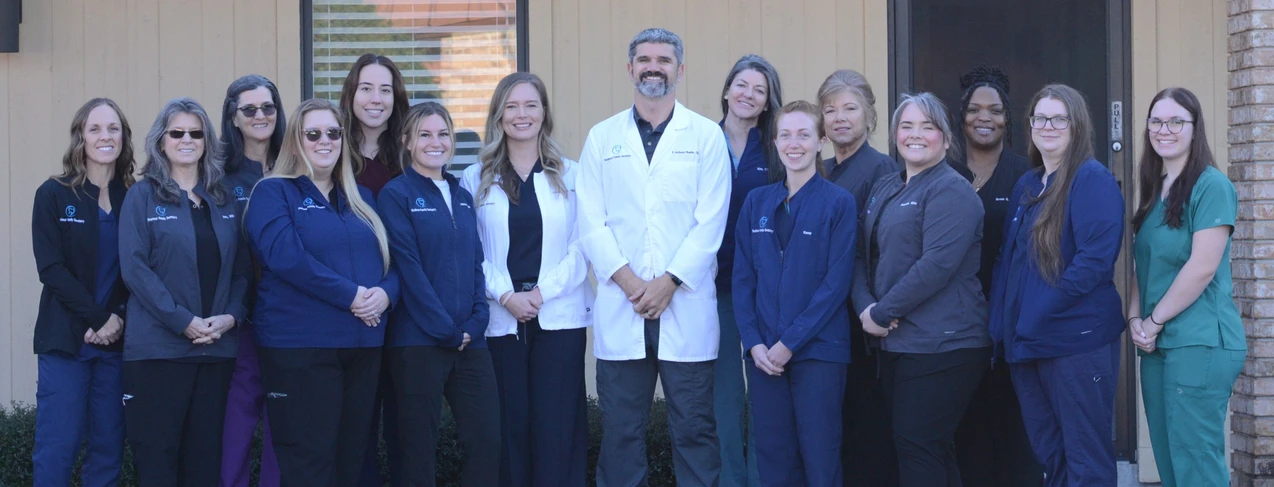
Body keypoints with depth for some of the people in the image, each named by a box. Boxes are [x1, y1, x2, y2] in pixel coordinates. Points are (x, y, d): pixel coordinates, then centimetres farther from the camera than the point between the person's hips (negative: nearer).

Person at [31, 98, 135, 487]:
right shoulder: (54, 195, 0)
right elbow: (51, 268, -7)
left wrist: (119, 318, -12)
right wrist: (95, 318, -14)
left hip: (117, 339, 3)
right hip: (66, 338, -3)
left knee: (108, 448, 4)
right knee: (56, 448, -5)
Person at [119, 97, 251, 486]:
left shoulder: (224, 200, 14)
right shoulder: (143, 196, 1)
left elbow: (242, 268, 12)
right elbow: (134, 267, -8)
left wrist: (231, 315, -7)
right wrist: (183, 321, -16)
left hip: (217, 347, 4)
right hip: (158, 347, -4)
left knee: (206, 455, 7)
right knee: (156, 454, -3)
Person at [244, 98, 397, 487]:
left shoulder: (361, 199, 18)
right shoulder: (274, 192, -1)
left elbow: (392, 258, 13)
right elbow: (285, 255, -16)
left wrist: (385, 293, -10)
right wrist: (350, 295, -18)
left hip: (363, 344, 6)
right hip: (299, 344, -6)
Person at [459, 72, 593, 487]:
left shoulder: (571, 176, 5)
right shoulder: (476, 180, 8)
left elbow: (582, 246, -1)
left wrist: (543, 291, -12)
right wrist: (506, 295, -11)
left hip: (559, 317, -1)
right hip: (500, 320, 1)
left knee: (557, 428, -3)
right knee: (510, 425, 2)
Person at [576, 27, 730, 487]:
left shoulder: (706, 136, 5)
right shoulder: (602, 137, 10)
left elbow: (711, 221, -2)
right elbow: (591, 221, 3)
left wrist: (669, 282, -11)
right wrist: (629, 282, -9)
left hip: (686, 306, -1)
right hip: (621, 306, 1)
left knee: (694, 427, 1)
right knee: (620, 428, 4)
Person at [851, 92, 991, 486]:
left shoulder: (950, 190, -9)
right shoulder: (884, 190, 17)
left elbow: (937, 265, -19)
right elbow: (863, 256, 14)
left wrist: (882, 312, -16)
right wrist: (865, 306, -5)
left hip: (940, 346, -8)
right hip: (895, 343, 8)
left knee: (919, 450, -7)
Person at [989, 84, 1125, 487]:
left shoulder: (1093, 179, -9)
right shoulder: (1026, 185, 16)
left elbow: (1095, 259, -19)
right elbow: (1008, 258, 17)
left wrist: (1040, 311, -18)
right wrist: (1003, 322, 5)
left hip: (1078, 341, -8)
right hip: (1027, 342, 8)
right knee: (1048, 453, 14)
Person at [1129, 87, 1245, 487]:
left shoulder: (1211, 186, -9)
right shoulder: (1153, 191, 16)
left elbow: (1203, 267, -16)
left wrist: (1156, 320, -10)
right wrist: (1135, 318, 2)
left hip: (1200, 343, -8)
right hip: (1156, 345, 8)